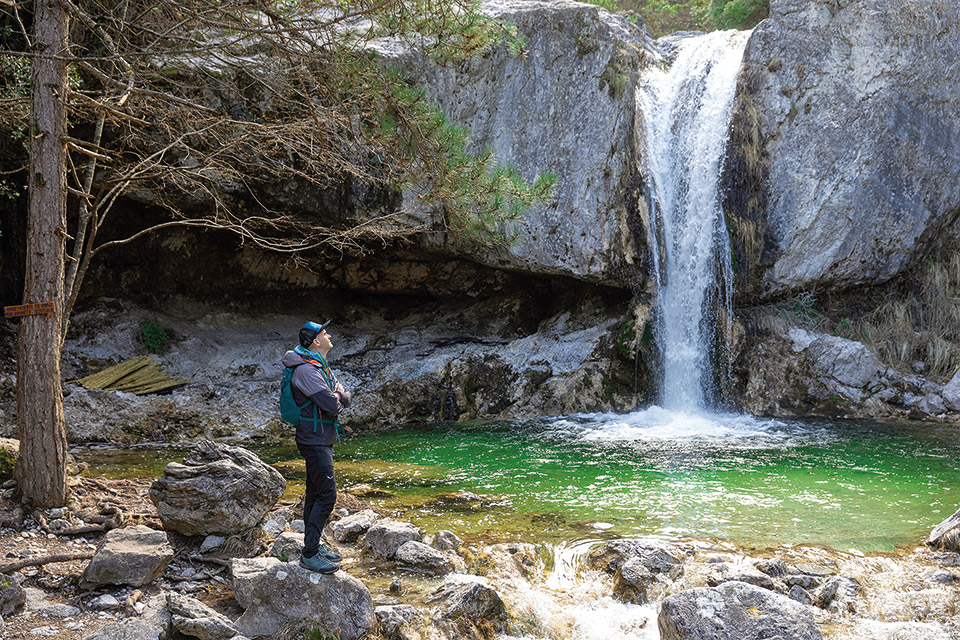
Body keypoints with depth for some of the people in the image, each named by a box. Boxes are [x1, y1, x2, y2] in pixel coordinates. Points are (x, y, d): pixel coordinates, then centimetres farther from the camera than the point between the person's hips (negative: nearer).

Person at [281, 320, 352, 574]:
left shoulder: (320, 366, 14)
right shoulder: (306, 370, -20)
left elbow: (345, 397, 9)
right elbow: (332, 406, -24)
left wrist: (338, 398, -12)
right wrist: (336, 402, -2)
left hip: (320, 440, 10)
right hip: (315, 441, -10)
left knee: (315, 494, 15)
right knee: (326, 496, -12)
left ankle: (313, 545, 24)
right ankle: (309, 555, -9)